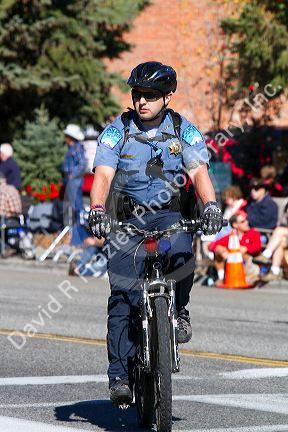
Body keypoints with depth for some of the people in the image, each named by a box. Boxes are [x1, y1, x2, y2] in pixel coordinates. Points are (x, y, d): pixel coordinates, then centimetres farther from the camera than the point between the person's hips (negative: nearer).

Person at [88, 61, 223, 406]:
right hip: (127, 220, 0)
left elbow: (199, 172, -9)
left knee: (181, 253, -33)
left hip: (169, 215, 1)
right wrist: (97, 210, -34)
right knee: (123, 296, -11)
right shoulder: (116, 132, -2)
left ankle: (178, 310, -6)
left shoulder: (184, 131, 2)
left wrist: (210, 205, -30)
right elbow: (103, 176, -14)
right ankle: (119, 373, -8)